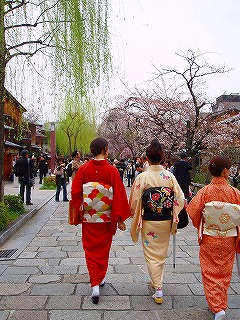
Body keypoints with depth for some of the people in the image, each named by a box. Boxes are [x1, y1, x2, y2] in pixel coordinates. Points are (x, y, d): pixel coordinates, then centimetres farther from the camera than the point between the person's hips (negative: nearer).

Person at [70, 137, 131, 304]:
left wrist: (76, 215, 8)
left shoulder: (83, 169, -8)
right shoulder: (112, 170, -13)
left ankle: (95, 284, 4)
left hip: (88, 217, 1)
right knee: (103, 249, 19)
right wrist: (120, 219, -3)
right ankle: (100, 278, 36)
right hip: (106, 218, 0)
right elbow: (119, 195, -12)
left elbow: (75, 192, -4)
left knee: (91, 249, 11)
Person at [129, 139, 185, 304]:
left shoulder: (142, 177, -15)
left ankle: (158, 290, 9)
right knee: (162, 253, 22)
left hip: (149, 222, -3)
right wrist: (173, 218, 11)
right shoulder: (170, 176, -7)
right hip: (166, 222, 3)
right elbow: (180, 199, -5)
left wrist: (136, 216, 9)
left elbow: (135, 201, -10)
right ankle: (157, 282, 40)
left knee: (152, 255, 10)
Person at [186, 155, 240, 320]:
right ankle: (222, 305, 34)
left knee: (211, 272, 14)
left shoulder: (205, 191, -15)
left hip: (209, 239, -1)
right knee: (224, 273, 19)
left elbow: (193, 212, -11)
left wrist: (201, 228, 10)